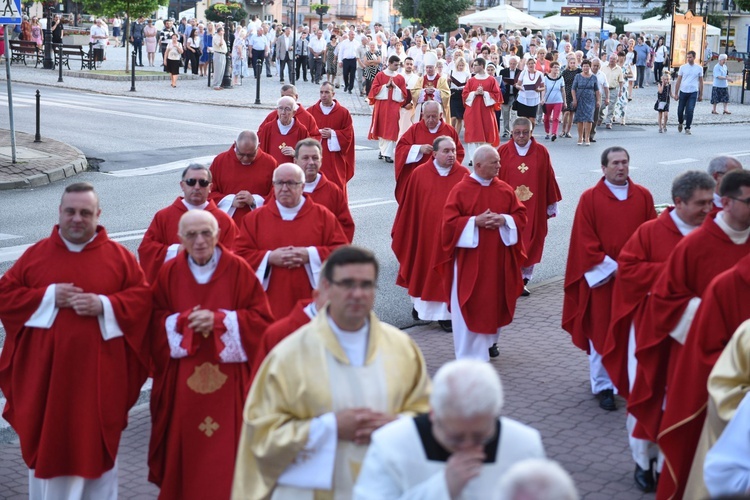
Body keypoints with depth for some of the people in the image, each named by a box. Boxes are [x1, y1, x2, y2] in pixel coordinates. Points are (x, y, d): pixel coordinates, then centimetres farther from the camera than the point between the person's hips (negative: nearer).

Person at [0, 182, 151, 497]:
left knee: (98, 444, 9)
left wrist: (104, 305, -18)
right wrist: (48, 297, -12)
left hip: (99, 375, -1)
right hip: (46, 372, 1)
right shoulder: (36, 254, 4)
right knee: (46, 444, 9)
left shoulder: (119, 256, 1)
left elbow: (142, 298, -2)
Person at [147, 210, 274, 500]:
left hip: (228, 377, -2)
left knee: (226, 447, 0)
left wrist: (219, 320, -17)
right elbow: (156, 322, 5)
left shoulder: (238, 269, -4)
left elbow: (261, 319, -5)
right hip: (182, 380, 2)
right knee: (186, 444, 6)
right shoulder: (169, 272, 3)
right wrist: (184, 322, -15)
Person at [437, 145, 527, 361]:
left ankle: (489, 341, 32)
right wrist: (475, 221, -19)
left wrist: (504, 220, -14)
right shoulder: (461, 190, -8)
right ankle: (469, 351, 7)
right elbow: (449, 222, -10)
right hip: (470, 259, -4)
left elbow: (521, 215, 5)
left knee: (495, 299, 12)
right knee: (469, 302, -1)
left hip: (498, 259, 4)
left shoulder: (505, 190, 5)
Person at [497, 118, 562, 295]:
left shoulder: (541, 152, 1)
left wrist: (552, 205, 7)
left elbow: (549, 180, 6)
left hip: (534, 209, 1)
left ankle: (523, 279, 16)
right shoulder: (503, 151, -3)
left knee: (531, 244, 5)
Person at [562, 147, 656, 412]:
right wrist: (611, 267, -13)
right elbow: (585, 241, -7)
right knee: (601, 331, 2)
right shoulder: (590, 198, -4)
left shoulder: (643, 196, 4)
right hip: (602, 278, -3)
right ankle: (603, 385, 12)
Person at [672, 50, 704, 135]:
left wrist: (700, 95, 9)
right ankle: (680, 123, 35)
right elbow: (678, 81, 5)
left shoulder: (699, 68, 4)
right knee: (680, 110, 6)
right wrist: (676, 94, 1)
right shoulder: (683, 67, 2)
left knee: (690, 111, -10)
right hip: (683, 92, 1)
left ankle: (687, 128, 0)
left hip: (693, 93, -1)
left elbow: (701, 82, 10)